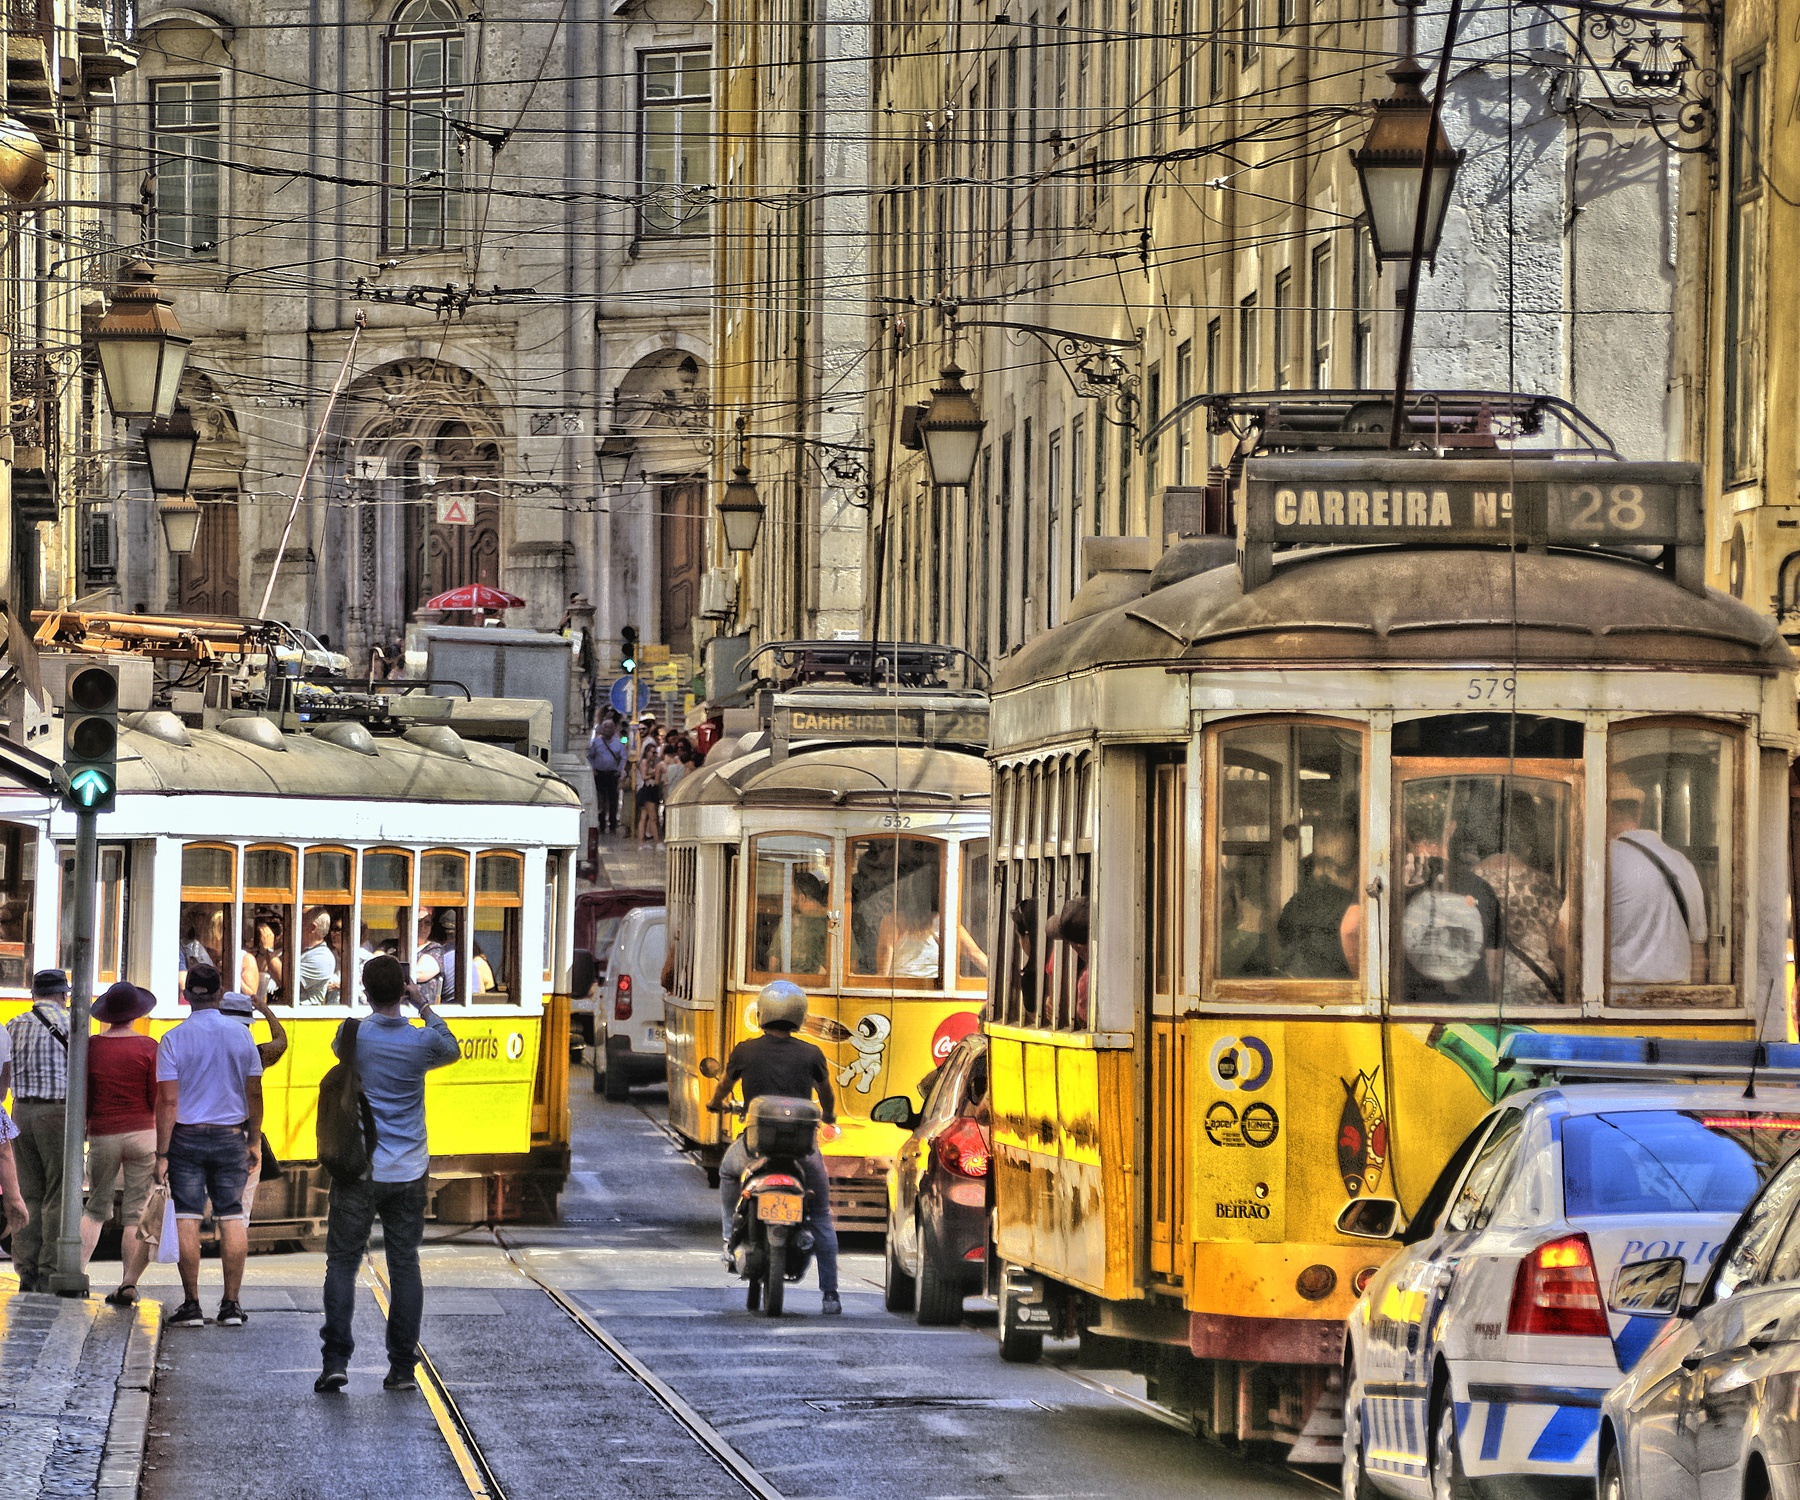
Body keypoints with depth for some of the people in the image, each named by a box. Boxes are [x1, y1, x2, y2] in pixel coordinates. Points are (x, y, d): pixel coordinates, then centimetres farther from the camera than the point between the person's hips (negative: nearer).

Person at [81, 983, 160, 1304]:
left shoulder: (91, 1047, -1)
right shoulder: (148, 1048, -6)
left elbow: (83, 1099, 3)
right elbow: (157, 1099, -6)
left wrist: (82, 1133, 17)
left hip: (102, 1134, 2)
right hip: (142, 1133, -2)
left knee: (96, 1208, 15)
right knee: (137, 1214, 2)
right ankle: (129, 1282, -4)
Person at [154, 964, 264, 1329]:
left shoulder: (174, 1040, -8)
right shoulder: (240, 1035, 0)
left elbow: (168, 1100, -10)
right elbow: (254, 1093, 5)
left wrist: (162, 1153, -6)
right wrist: (254, 1141, 16)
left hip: (187, 1137, -2)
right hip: (231, 1135, 2)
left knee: (188, 1219, 1)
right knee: (232, 1217, 5)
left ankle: (191, 1304, 0)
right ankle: (231, 1304, 3)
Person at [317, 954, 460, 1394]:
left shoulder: (354, 1035, -8)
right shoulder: (422, 1041, -5)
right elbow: (451, 1050, 19)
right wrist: (424, 1006, 20)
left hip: (358, 1172, -2)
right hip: (408, 1172, 2)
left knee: (342, 1263, 3)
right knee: (405, 1266, 7)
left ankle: (336, 1359, -8)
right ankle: (402, 1368, 7)